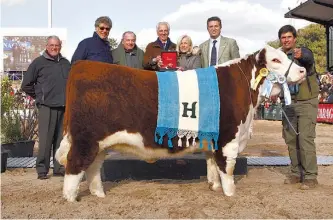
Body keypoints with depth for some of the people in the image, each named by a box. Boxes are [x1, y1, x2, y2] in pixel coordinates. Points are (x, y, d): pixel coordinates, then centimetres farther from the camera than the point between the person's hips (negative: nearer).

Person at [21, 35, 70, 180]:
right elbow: (26, 85, 4)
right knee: (45, 139, -4)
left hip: (65, 107, 4)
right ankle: (42, 169, 5)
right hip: (47, 107, -4)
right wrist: (39, 96, 6)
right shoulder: (39, 62, 1)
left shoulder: (65, 63, 13)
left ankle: (59, 167, 17)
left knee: (61, 139, 8)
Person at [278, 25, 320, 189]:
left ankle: (310, 176, 0)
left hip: (307, 102, -5)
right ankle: (296, 173, 20)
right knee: (290, 139, 8)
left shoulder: (303, 52, -7)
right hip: (288, 103, 5)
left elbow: (309, 59, -31)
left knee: (305, 138, -9)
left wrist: (301, 56, -54)